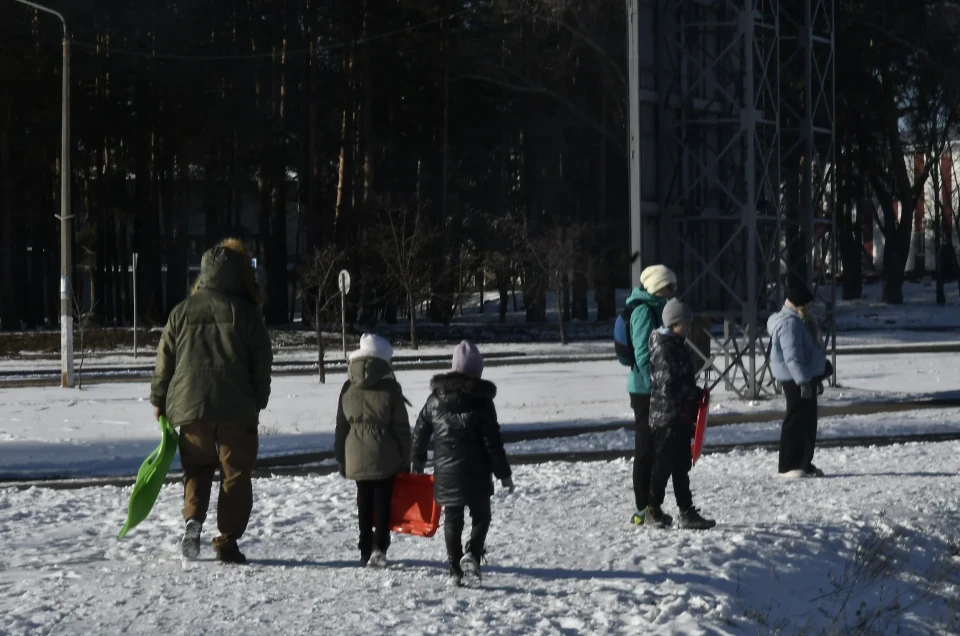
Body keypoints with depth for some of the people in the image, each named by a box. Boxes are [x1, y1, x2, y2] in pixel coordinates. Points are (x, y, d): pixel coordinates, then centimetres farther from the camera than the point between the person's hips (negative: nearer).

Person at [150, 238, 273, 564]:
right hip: (237, 409, -2)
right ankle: (228, 542, 3)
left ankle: (193, 518, -7)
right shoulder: (246, 313, -1)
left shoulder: (181, 312, 4)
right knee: (235, 475, 6)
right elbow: (262, 362, 1)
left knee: (197, 468, 16)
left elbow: (164, 359, 8)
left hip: (190, 406, 2)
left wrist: (159, 400, 18)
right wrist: (258, 403, 11)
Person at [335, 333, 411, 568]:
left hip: (357, 458, 3)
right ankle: (379, 548, -9)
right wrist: (405, 458, 4)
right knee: (383, 501, 3)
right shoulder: (390, 388, -8)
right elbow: (401, 427, -4)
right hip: (385, 458, -3)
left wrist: (341, 459, 15)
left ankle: (365, 551, 13)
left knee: (364, 503, 11)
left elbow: (341, 426, 7)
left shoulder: (348, 389, 2)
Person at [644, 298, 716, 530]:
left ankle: (687, 513, 14)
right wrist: (696, 394, -12)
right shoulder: (663, 348, -17)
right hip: (666, 417, -10)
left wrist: (695, 395, 13)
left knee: (681, 467, 10)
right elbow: (668, 385, -23)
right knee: (664, 465, 1)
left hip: (681, 417, 10)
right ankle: (653, 511, 12)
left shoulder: (677, 345, 14)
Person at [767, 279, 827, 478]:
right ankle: (788, 466, -5)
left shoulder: (800, 322, 16)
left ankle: (804, 463, 20)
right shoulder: (790, 324, -19)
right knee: (796, 421, -8)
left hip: (806, 378, 11)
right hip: (796, 381, -11)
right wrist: (803, 381, -27)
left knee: (808, 421, 13)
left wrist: (816, 378, 26)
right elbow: (792, 357, -25)